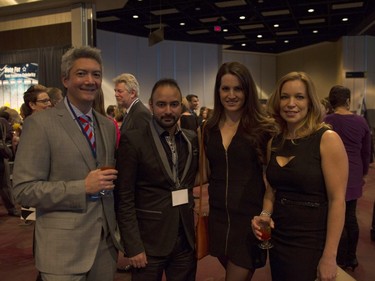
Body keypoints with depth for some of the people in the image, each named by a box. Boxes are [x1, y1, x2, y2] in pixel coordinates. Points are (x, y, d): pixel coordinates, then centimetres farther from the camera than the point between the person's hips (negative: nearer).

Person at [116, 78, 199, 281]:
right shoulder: (133, 140, -10)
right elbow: (124, 199, -10)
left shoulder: (192, 139, 5)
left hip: (186, 239, 4)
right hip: (149, 242, -4)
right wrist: (133, 246, -12)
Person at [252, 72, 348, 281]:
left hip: (312, 244, -5)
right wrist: (265, 214, -6)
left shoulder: (327, 139, -13)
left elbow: (337, 200, -15)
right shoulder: (274, 142, 4)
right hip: (277, 240, 6)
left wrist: (329, 257, -17)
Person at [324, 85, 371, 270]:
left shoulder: (325, 122, -11)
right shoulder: (361, 121, 0)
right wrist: (364, 173, 22)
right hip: (354, 175, 4)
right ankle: (352, 258, 29)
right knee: (350, 217, 16)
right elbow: (366, 152, 9)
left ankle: (341, 262, 15)